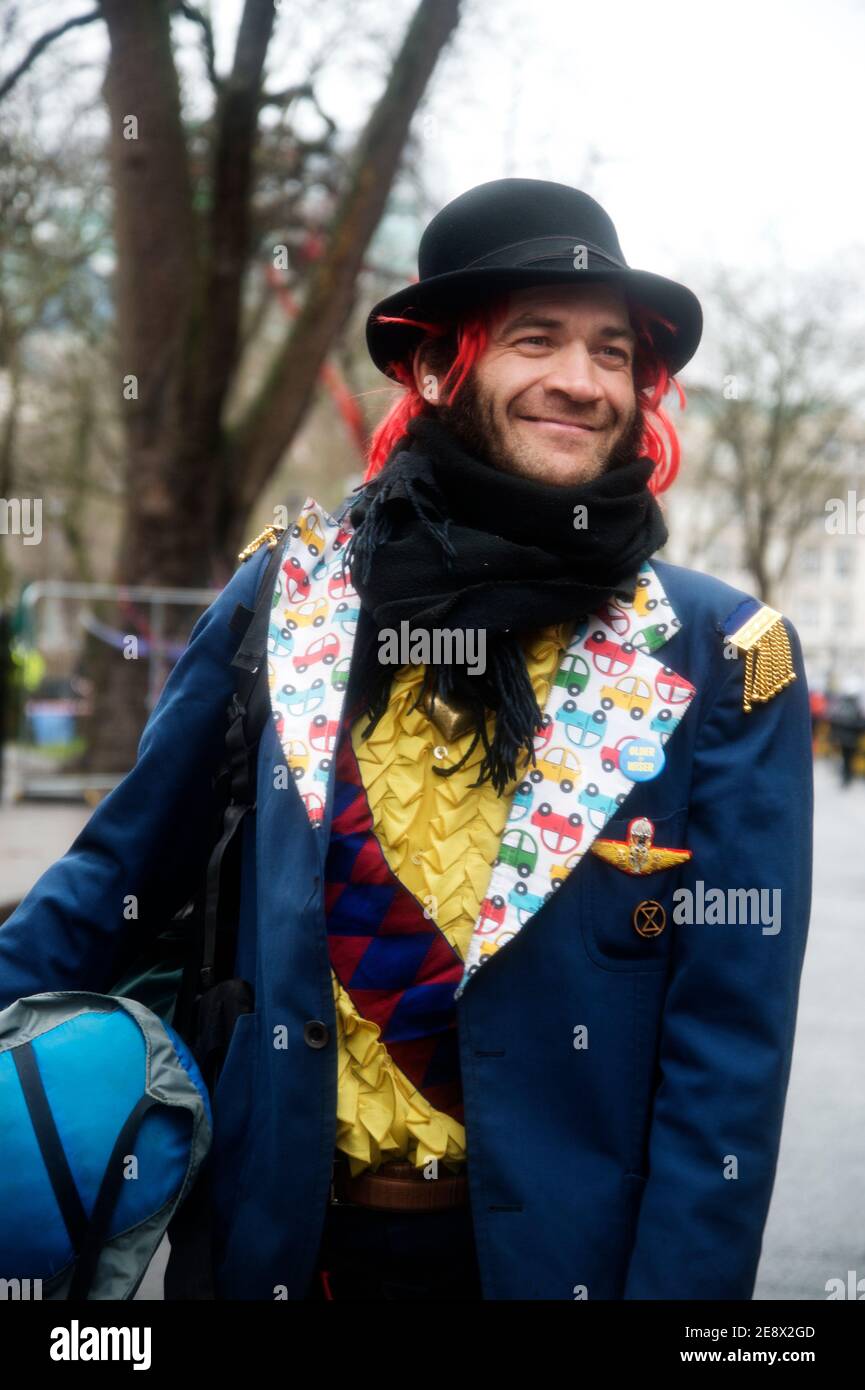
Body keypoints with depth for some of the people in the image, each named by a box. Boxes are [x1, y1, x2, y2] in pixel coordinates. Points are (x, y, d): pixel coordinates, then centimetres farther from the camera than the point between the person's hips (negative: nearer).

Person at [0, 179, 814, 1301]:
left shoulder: (721, 662, -8)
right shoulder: (289, 591, -3)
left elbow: (729, 1047, -9)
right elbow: (126, 867, 7)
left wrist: (680, 1282, -13)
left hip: (557, 1247, -1)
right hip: (286, 1238, 2)